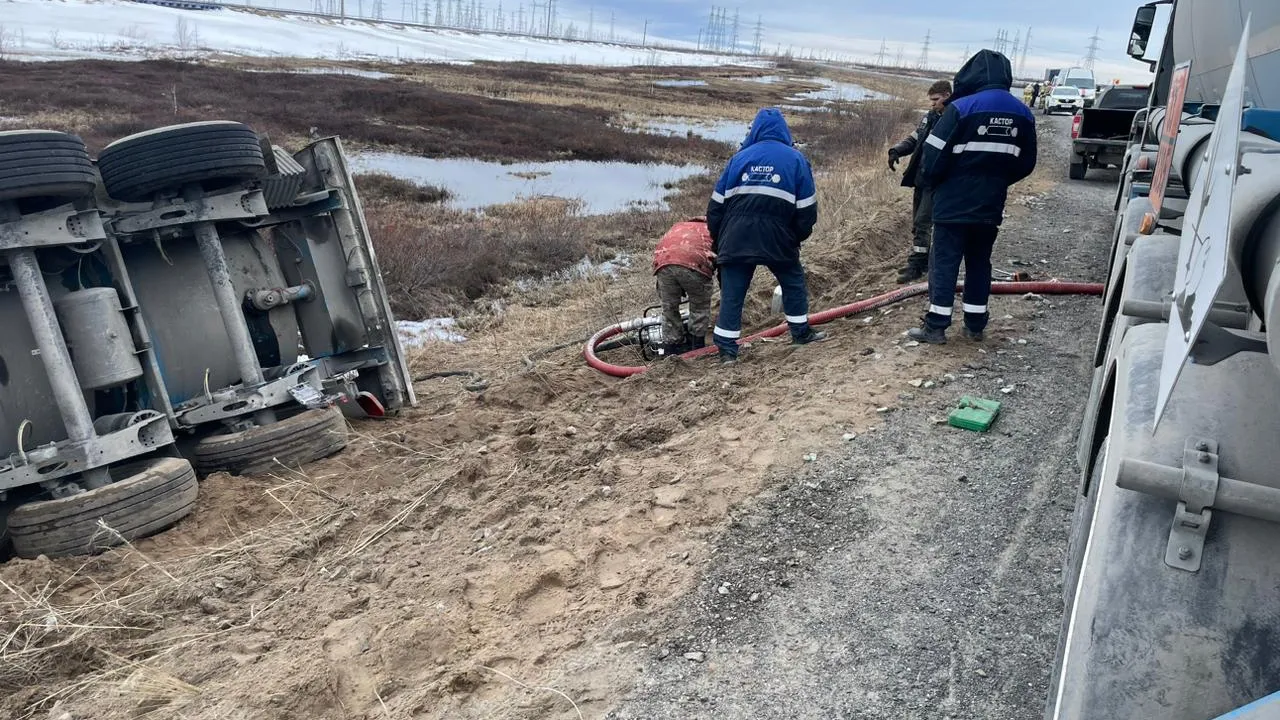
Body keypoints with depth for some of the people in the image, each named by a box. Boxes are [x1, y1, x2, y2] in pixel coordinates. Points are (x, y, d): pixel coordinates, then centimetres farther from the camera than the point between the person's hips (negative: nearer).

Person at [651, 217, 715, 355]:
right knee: (700, 307, 19)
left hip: (663, 263, 3)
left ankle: (671, 348, 25)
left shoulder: (677, 227, 42)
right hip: (694, 262, -3)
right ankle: (698, 346, 23)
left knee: (669, 308, 19)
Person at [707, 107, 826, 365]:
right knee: (793, 282, 21)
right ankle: (801, 332, 29)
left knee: (732, 293, 5)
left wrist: (717, 239, 18)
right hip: (777, 239, -1)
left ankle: (727, 349, 4)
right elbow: (806, 207, 5)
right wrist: (799, 235, 20)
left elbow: (717, 203, 10)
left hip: (736, 239, 1)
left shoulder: (739, 157, 11)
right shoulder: (795, 159, 7)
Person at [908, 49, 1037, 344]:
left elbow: (934, 156, -14)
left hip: (954, 203, -5)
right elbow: (1026, 164, 11)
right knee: (979, 263, 15)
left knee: (944, 262, 0)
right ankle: (975, 325, 20)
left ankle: (936, 326, 2)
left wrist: (929, 181, 5)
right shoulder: (1023, 114, 5)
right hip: (991, 206, 5)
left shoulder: (961, 108, -14)